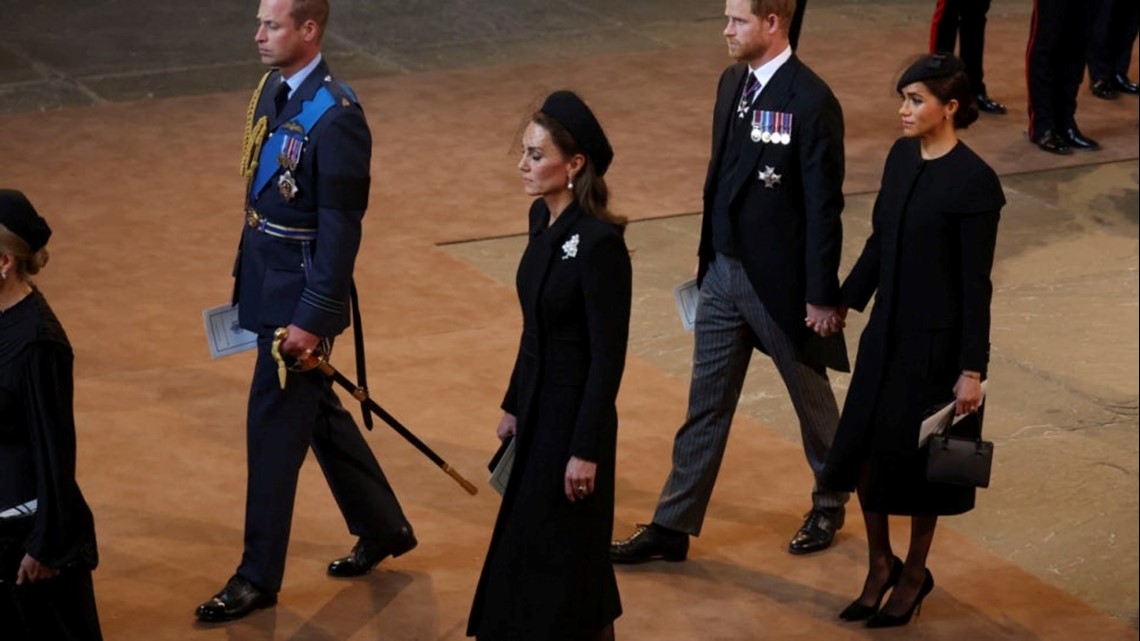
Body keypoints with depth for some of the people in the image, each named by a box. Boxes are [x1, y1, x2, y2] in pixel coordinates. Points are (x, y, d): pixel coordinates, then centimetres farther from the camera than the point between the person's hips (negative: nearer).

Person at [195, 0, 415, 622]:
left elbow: (341, 228, -20)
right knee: (316, 412, 19)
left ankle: (259, 576, 11)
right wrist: (244, 279, 16)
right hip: (265, 283, 9)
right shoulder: (272, 91, 5)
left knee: (273, 426, -1)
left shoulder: (335, 115, -21)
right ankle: (383, 527, 36)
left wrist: (312, 320, -20)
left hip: (301, 292, -9)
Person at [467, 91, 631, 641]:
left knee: (558, 549, 2)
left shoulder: (600, 242, -23)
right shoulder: (543, 217, 3)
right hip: (538, 407, 9)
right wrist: (513, 405, 16)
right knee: (525, 545, 17)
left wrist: (586, 450, -18)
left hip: (575, 414, -9)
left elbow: (609, 356, -20)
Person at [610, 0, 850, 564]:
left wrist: (822, 296, -16)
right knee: (705, 406, 10)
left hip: (781, 281, -7)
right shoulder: (732, 83, 4)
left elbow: (824, 207, -18)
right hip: (723, 272, 7)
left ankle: (830, 503, 36)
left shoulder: (811, 102, -20)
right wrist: (708, 258, 16)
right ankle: (673, 526, 16)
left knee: (811, 398, 15)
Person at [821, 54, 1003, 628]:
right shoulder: (901, 156, 2)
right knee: (863, 447, 8)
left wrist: (972, 369, -14)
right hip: (887, 327, 6)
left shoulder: (974, 182, -18)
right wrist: (844, 301, 14)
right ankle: (880, 564, 27)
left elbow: (976, 283, -16)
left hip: (936, 339, -6)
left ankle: (914, 572, 28)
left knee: (917, 457, 7)